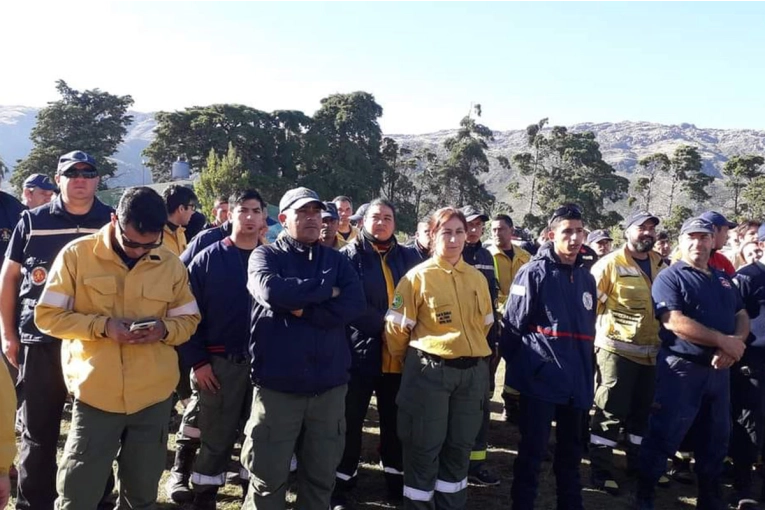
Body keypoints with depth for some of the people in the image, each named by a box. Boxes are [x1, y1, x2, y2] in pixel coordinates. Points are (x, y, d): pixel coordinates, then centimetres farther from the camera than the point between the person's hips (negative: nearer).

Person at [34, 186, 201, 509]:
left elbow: (189, 319, 9)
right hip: (95, 393, -2)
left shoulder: (170, 264, 2)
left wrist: (164, 329, -13)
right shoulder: (76, 254, -6)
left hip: (154, 395, 3)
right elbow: (46, 316, -4)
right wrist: (102, 326, -18)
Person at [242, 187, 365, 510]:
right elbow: (271, 291, -20)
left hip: (329, 385, 3)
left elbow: (355, 304, -8)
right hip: (278, 385, -2)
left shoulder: (336, 260, 9)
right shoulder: (265, 256, 2)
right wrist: (326, 290, -10)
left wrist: (302, 309, -13)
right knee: (268, 478, 6)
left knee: (321, 476, 14)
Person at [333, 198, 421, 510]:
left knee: (395, 421, 14)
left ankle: (397, 480, 30)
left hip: (399, 354, 3)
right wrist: (385, 323, -18)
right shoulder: (350, 255, -2)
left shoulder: (409, 257, 8)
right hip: (360, 351, -3)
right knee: (351, 421, 7)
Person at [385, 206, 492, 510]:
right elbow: (397, 327, -5)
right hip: (429, 371, -4)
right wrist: (412, 360, 7)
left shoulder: (477, 278, 7)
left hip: (473, 371, 5)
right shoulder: (419, 276, -7)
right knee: (424, 450, 5)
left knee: (459, 447, 15)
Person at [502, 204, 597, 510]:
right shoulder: (533, 273, -9)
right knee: (533, 450, 3)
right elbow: (512, 325, -9)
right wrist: (519, 368, -7)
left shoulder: (586, 278, 11)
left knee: (571, 450, 18)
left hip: (577, 380, 6)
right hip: (541, 379, -6)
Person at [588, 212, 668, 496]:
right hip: (617, 349, -6)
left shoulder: (661, 265, 9)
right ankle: (600, 470, 8)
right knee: (611, 410, -2)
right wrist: (595, 335, -9)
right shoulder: (610, 264, -10)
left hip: (651, 351, 6)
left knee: (644, 409, 16)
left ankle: (638, 462, 32)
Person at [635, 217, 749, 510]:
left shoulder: (724, 280, 14)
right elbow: (674, 322, -19)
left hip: (718, 369, 7)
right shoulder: (669, 277, -8)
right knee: (664, 437, -1)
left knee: (717, 438, 16)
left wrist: (734, 347, -10)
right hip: (681, 368, -7)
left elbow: (742, 317, 11)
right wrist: (724, 340, -18)